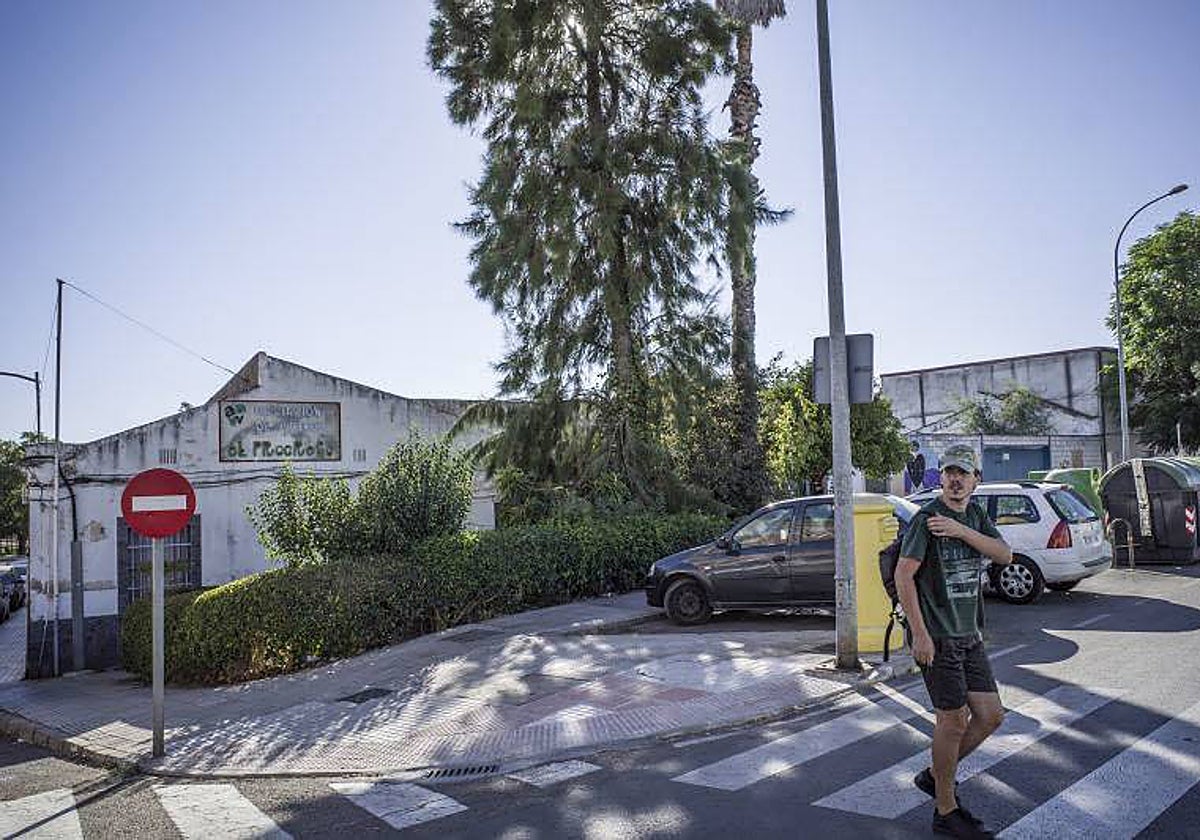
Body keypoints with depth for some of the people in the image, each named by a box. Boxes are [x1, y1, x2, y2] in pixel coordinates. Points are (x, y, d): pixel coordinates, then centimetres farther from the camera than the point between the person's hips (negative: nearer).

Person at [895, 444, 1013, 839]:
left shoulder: (976, 516, 11)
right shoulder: (926, 518, -11)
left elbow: (1005, 555, -3)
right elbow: (903, 575, -16)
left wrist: (961, 531, -18)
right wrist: (919, 634, -19)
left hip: (969, 636, 7)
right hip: (937, 638, -7)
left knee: (991, 715, 9)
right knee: (954, 720, -2)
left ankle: (934, 775, 26)